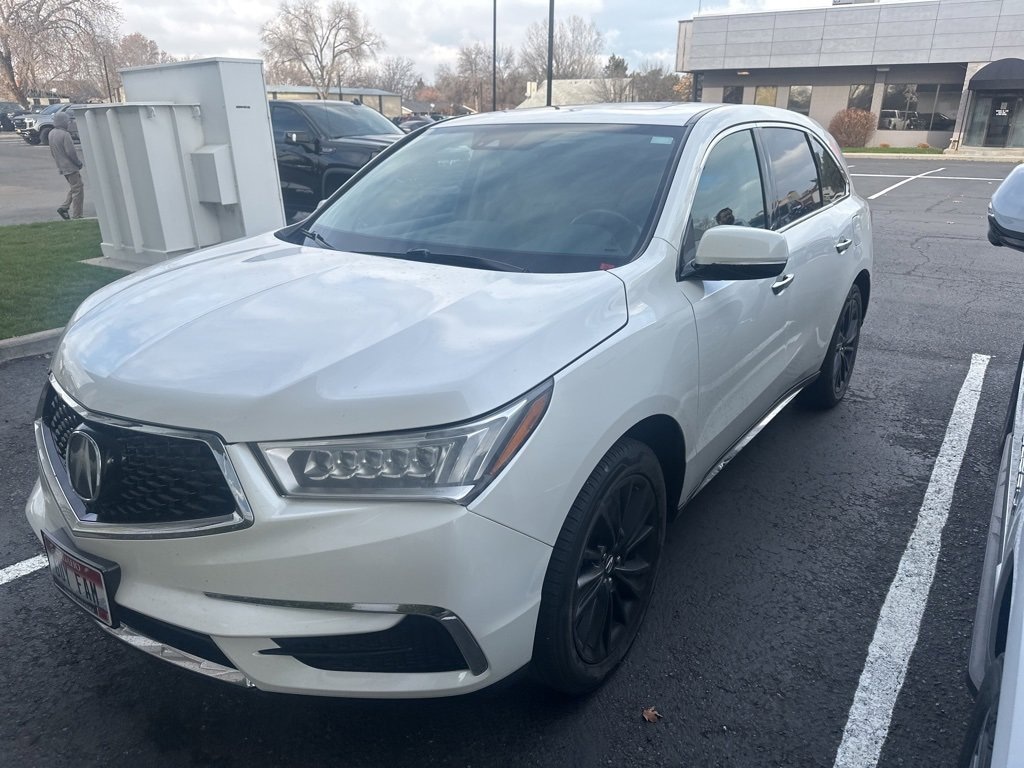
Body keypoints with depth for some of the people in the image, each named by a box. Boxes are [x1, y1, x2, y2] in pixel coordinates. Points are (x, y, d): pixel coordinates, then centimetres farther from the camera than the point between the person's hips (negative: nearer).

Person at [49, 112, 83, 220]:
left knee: (74, 188, 21)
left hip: (62, 166, 9)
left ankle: (64, 207, 11)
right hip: (70, 167, -9)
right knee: (78, 190, -3)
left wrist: (59, 162, 22)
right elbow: (71, 152, -20)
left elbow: (52, 151, 15)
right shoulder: (65, 135, -18)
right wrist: (79, 163, -6)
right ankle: (76, 215, -4)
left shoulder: (51, 134, 9)